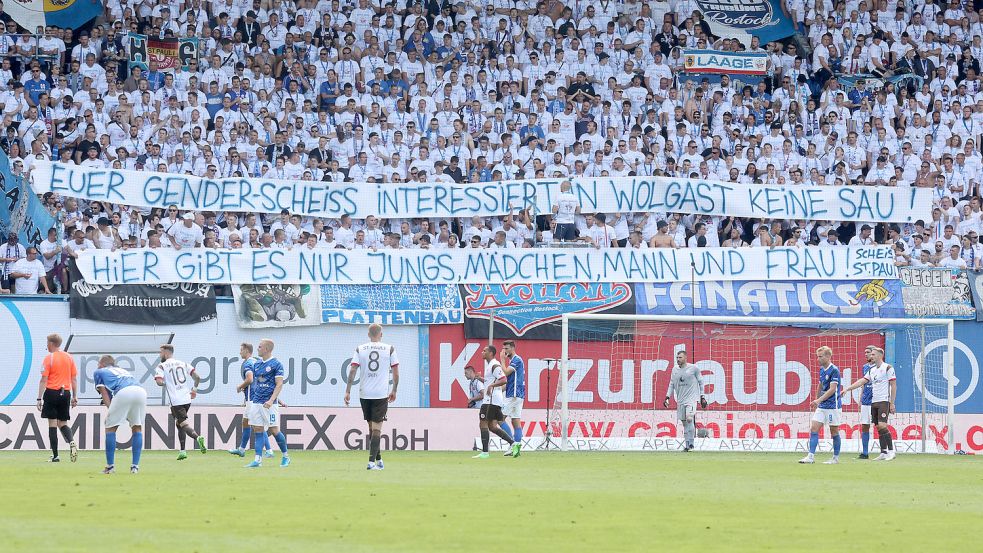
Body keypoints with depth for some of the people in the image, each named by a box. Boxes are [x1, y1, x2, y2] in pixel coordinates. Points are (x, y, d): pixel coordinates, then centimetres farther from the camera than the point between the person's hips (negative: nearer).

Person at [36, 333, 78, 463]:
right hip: (66, 393, 5)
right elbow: (74, 379, 11)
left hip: (52, 393, -5)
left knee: (52, 424, 0)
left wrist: (39, 399, -8)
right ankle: (71, 442, -14)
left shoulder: (49, 358, -6)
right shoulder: (69, 358, 9)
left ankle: (55, 455, -2)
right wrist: (75, 397, 17)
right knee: (63, 423, 14)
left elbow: (44, 380, -9)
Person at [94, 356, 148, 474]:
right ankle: (135, 466, 11)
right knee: (137, 428, 17)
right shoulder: (122, 370, 41)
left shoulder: (99, 372, 27)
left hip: (124, 392, -5)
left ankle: (110, 466, 5)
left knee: (110, 428, 8)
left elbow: (104, 394, 16)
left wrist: (111, 409, 8)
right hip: (141, 390, 5)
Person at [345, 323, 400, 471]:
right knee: (377, 428, -2)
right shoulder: (389, 349, 1)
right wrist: (394, 391, 13)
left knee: (371, 427, 15)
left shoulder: (360, 349, 3)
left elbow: (352, 370, -4)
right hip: (381, 394, -2)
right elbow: (396, 373, 2)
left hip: (364, 393, 2)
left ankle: (378, 460, 21)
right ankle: (372, 461, -14)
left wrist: (348, 391, -3)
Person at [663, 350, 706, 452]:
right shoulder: (675, 369, 10)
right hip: (680, 400, 5)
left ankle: (692, 443, -13)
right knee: (684, 422, 5)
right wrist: (667, 397, 7)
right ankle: (687, 445, 12)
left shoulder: (694, 368, -3)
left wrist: (702, 397, 3)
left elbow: (700, 382, 5)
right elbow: (672, 384, 16)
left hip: (692, 398, -5)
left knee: (689, 418, -23)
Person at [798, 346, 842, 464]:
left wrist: (819, 400, -24)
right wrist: (816, 400, 24)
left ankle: (836, 458, 12)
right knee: (813, 428, -3)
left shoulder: (834, 370, -14)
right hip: (822, 406, 8)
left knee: (834, 431, 2)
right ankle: (811, 456, -6)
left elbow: (832, 389, -20)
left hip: (833, 405, -8)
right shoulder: (822, 369, 11)